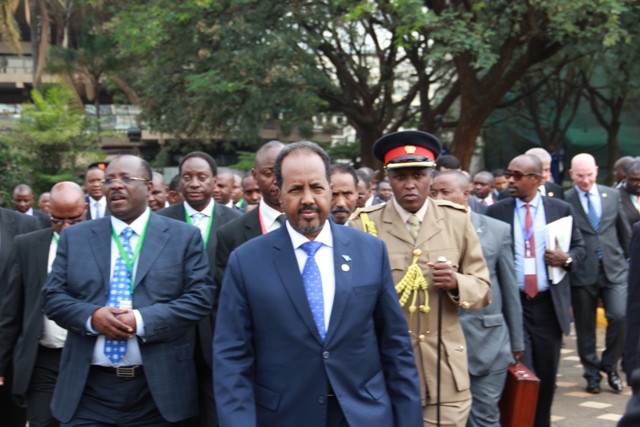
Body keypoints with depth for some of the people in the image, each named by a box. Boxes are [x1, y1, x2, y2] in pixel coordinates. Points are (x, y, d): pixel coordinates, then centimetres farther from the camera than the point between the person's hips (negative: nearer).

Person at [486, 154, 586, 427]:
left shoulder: (561, 209, 3)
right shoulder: (496, 211, 0)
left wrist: (567, 259, -13)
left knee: (546, 374, 12)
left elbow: (580, 248, 9)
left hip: (548, 305, 2)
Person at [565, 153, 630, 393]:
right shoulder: (564, 201, -4)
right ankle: (592, 374, 22)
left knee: (620, 316, -12)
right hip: (582, 272, -2)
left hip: (614, 269, 2)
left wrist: (627, 258, 15)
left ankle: (610, 365, 11)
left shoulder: (612, 195, 8)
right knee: (585, 328, 5)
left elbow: (624, 231, 16)